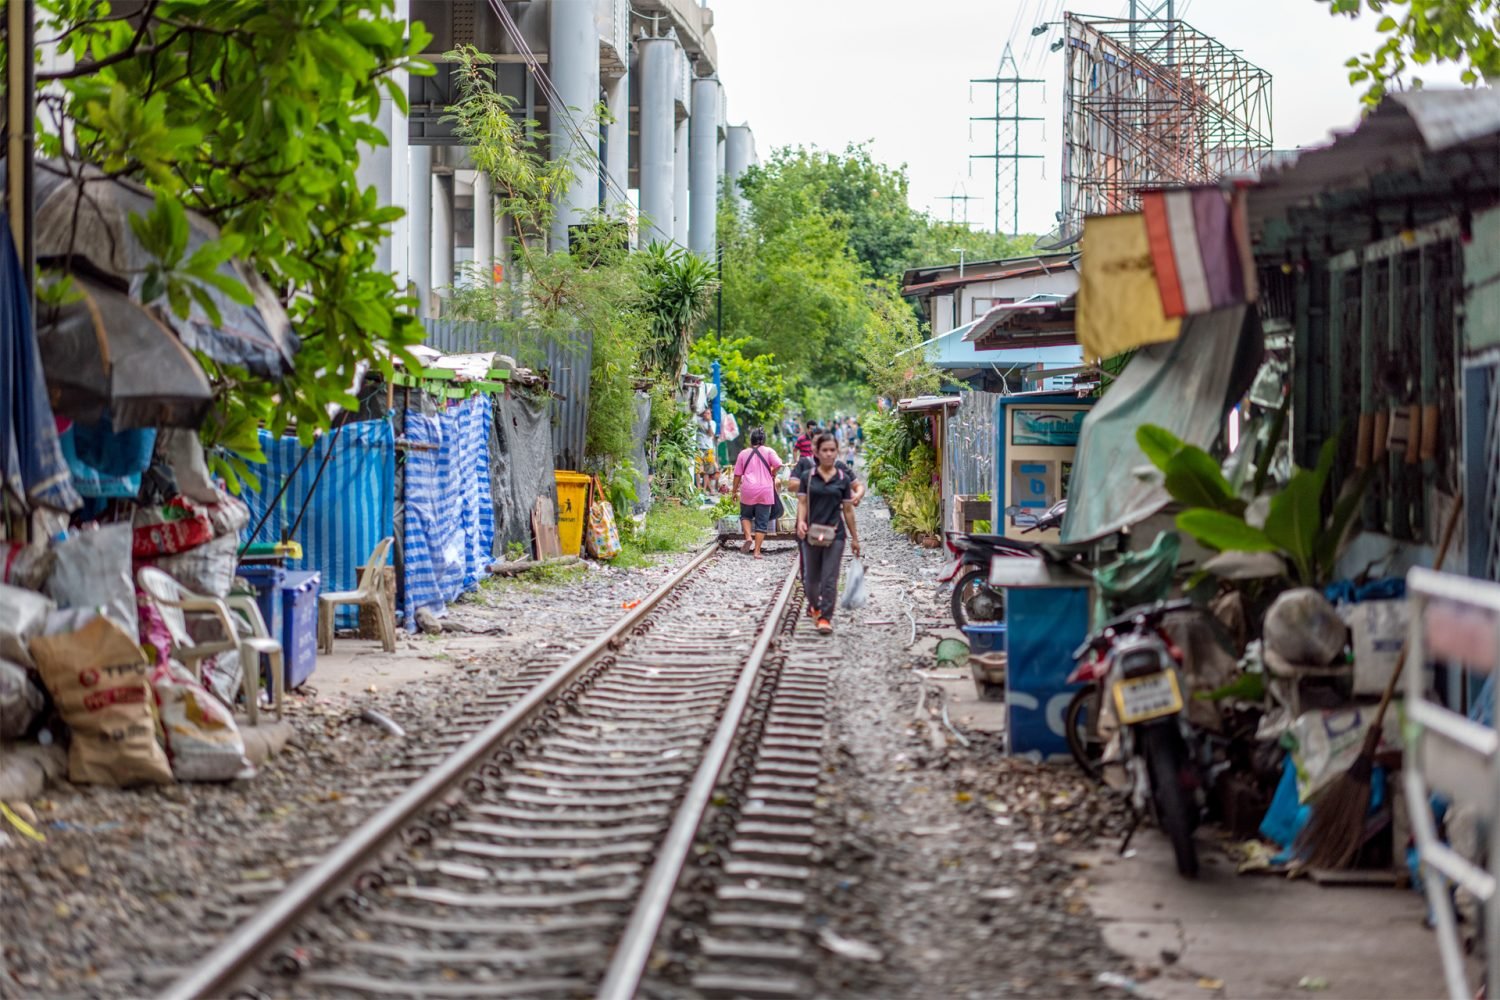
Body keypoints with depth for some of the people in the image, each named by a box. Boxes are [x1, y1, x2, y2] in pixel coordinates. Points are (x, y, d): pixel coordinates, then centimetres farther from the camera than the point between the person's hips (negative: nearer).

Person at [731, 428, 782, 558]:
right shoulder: (769, 452, 2)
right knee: (762, 522, 5)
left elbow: (737, 474, 8)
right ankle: (757, 551, 2)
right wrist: (772, 474, 7)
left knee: (745, 515, 23)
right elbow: (778, 464, -13)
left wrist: (735, 491, 17)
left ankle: (748, 537, -2)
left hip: (748, 490, 1)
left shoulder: (743, 454, 8)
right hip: (765, 492, -1)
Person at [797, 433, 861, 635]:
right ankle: (814, 605, 39)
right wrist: (801, 522, -20)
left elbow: (848, 510, 8)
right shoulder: (808, 477, 2)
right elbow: (802, 503, 0)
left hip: (835, 534, -1)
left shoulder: (843, 479, 4)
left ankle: (826, 618, -3)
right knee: (811, 577, 12)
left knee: (830, 578, -6)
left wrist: (854, 538, 11)